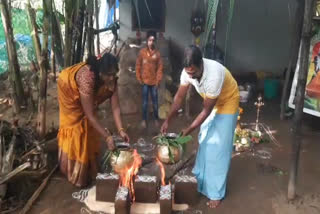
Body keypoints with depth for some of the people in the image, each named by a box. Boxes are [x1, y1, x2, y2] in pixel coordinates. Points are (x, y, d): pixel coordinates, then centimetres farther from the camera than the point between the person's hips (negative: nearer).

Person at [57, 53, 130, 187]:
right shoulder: (87, 78, -46)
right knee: (75, 128, -1)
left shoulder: (111, 79, -28)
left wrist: (121, 130, -35)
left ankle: (88, 169, 28)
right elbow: (90, 115, -42)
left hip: (87, 94, 6)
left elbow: (115, 107, -25)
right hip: (70, 89, -6)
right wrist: (107, 137, -41)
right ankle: (75, 172, 16)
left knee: (89, 129, 9)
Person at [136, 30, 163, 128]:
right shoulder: (142, 52, -2)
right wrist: (139, 78, -3)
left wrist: (158, 80, -6)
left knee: (155, 101, 8)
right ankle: (144, 119, 19)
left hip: (154, 81, 1)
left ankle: (156, 118, 25)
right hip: (145, 81, 0)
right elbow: (138, 66, 2)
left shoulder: (157, 53, -1)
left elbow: (160, 68, 0)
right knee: (145, 102, 6)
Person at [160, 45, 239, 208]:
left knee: (218, 147, -4)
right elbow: (179, 97, -9)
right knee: (204, 141, 13)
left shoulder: (214, 74, -40)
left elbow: (206, 110, -31)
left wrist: (189, 130, -28)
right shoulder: (188, 71, -22)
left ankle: (216, 193, 9)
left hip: (227, 102, -6)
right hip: (211, 103, 7)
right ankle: (200, 178, 32)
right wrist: (168, 120, -14)